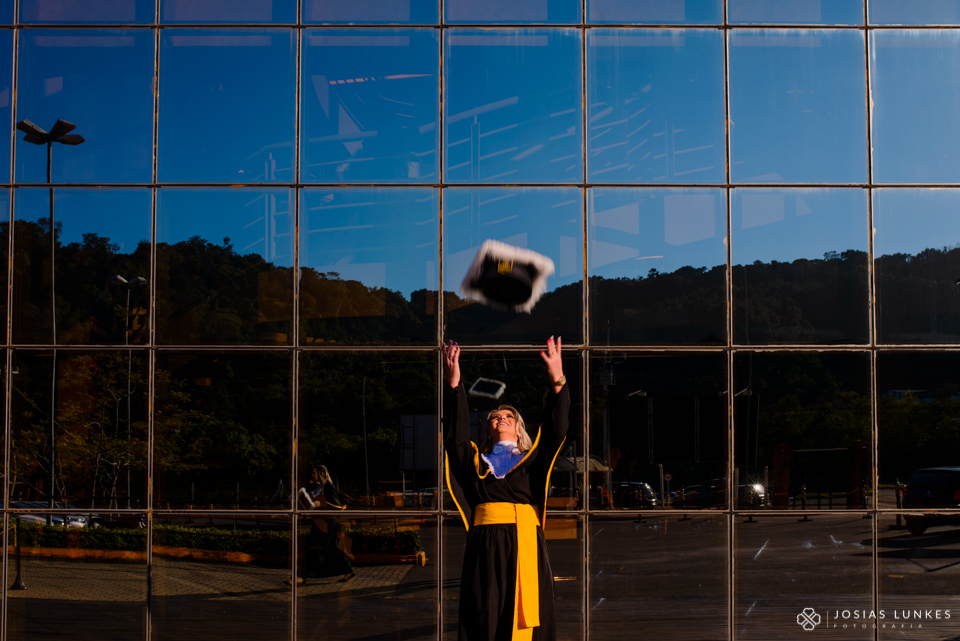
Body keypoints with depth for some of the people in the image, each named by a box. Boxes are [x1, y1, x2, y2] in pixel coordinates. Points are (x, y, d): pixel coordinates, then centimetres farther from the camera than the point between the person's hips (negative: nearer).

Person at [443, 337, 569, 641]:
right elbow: (456, 434, 4)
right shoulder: (475, 461, 20)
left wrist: (557, 382, -11)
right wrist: (454, 384, -8)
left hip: (527, 544, 0)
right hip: (486, 544, 0)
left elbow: (555, 431, 4)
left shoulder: (533, 460, 19)